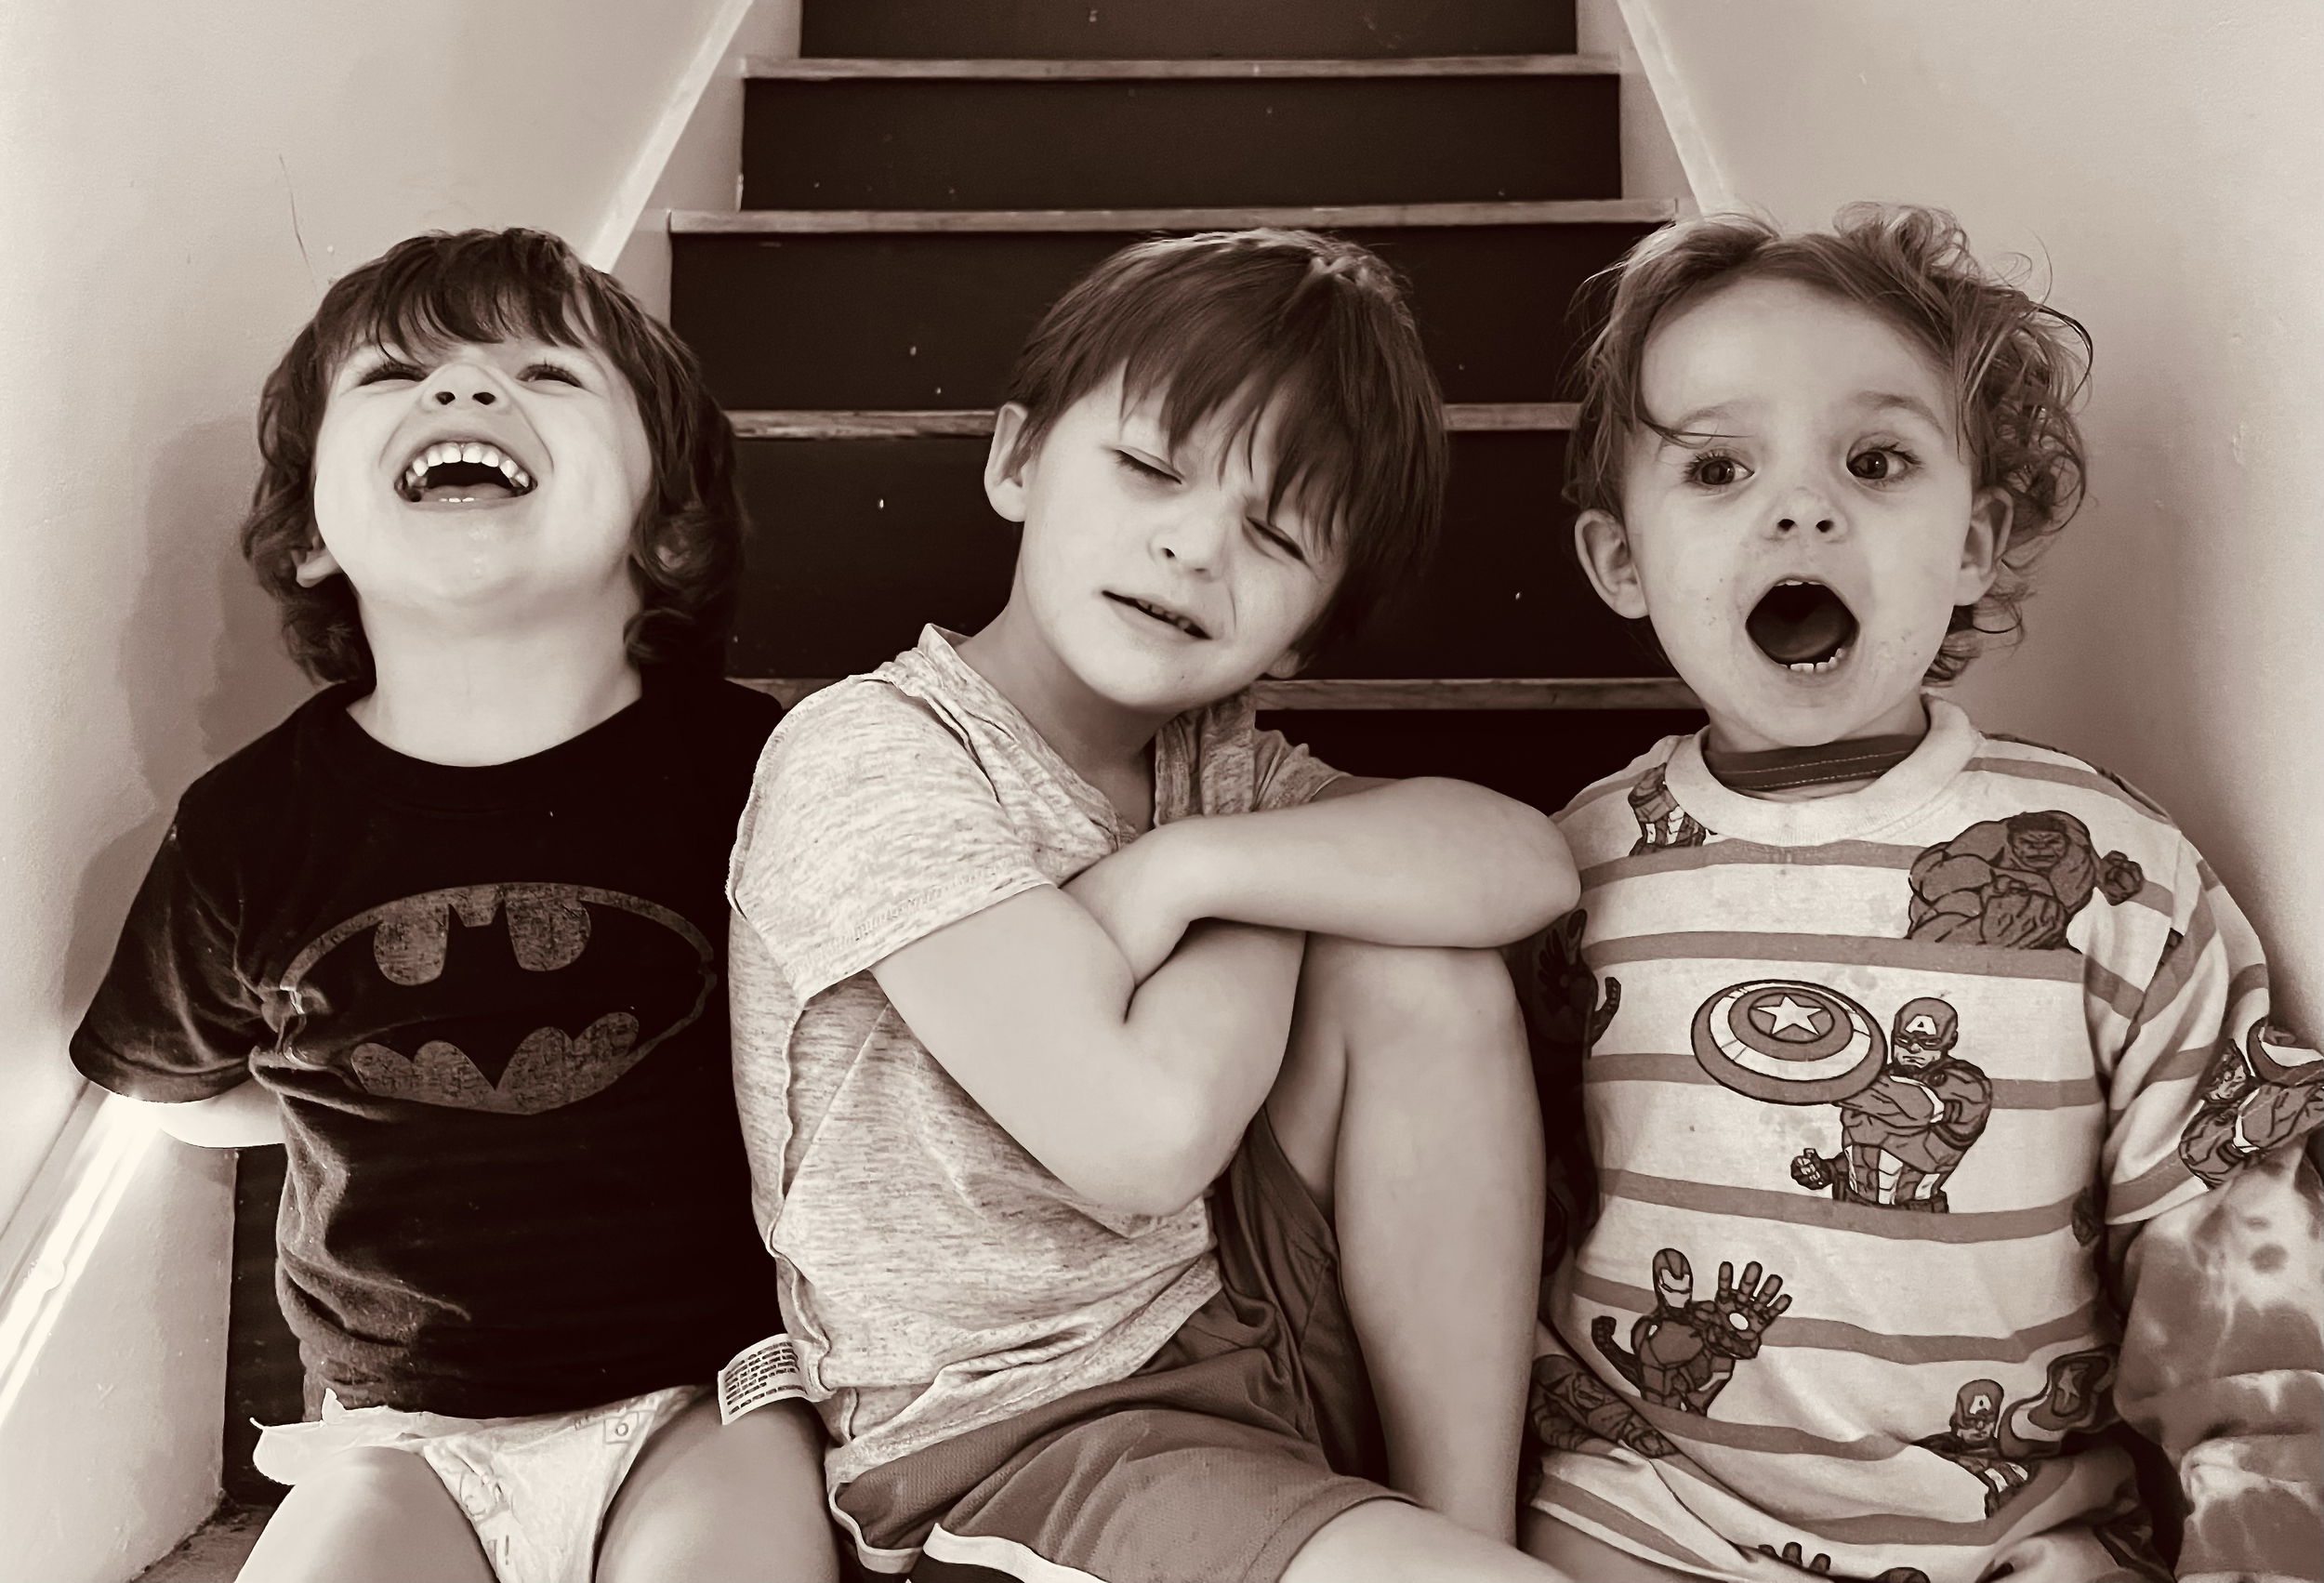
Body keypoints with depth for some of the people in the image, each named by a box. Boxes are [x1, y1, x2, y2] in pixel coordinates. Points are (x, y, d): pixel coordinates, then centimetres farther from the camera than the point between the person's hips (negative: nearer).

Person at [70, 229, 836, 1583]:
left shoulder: (753, 771, -13)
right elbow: (190, 1090, 13)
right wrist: (404, 1099, 4)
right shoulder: (254, 828, -7)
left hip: (704, 1401, -1)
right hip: (405, 1431, 1)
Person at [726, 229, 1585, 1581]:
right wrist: (1267, 915, -8)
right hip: (1015, 1431, -7)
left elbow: (1526, 864, -11)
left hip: (1250, 1341, 7)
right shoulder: (868, 757, -15)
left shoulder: (1213, 767, 6)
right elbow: (1148, 1137, -23)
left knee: (1421, 972, -12)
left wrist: (1193, 866, -20)